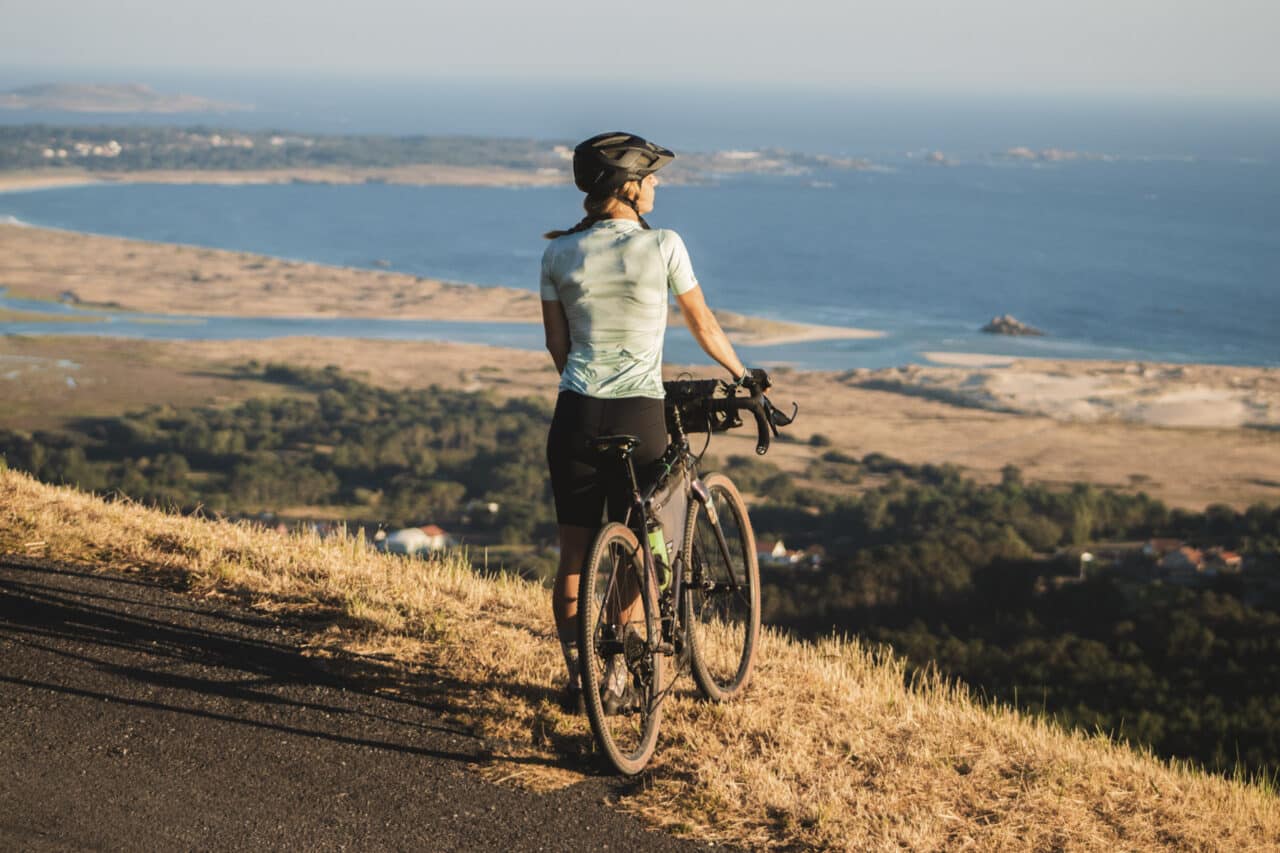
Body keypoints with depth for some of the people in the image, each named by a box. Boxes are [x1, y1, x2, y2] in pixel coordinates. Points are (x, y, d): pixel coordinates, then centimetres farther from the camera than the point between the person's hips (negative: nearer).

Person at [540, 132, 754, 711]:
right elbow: (702, 323, 6)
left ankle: (577, 676, 10)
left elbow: (556, 342, 9)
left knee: (574, 553, 11)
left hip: (577, 413, 2)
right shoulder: (663, 246, -5)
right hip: (639, 417, -2)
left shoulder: (559, 254, 2)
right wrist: (740, 374, 22)